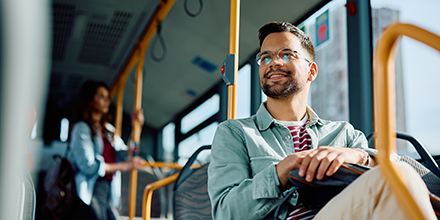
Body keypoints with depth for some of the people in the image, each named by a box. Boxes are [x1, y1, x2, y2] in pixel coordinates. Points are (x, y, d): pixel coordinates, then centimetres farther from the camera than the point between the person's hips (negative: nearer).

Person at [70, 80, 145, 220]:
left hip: (107, 193, 7)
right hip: (90, 194, -7)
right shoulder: (81, 128, -4)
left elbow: (125, 156, 16)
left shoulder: (108, 129, 19)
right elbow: (88, 166, -13)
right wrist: (124, 166, -10)